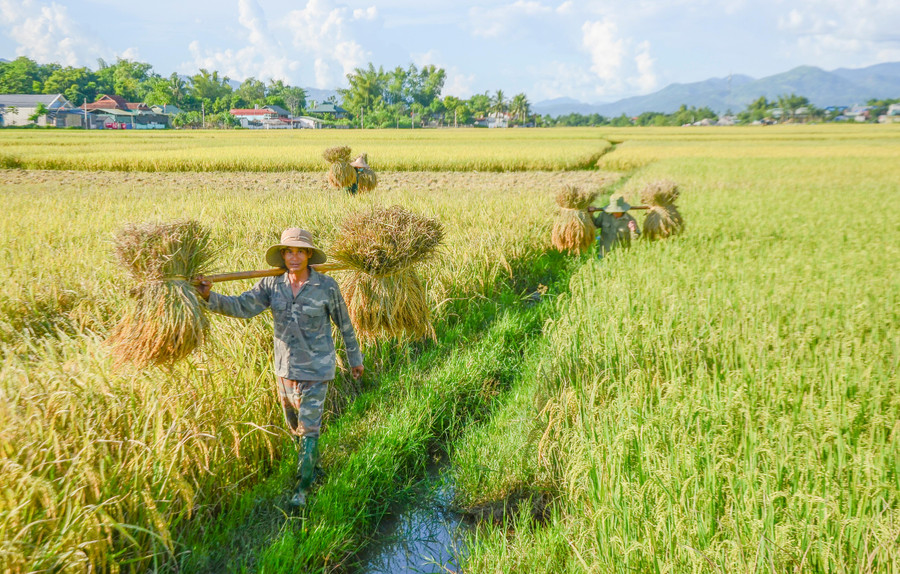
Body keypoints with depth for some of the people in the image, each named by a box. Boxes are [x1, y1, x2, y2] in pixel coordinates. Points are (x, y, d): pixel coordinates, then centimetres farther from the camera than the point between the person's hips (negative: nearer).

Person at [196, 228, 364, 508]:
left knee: (308, 428, -2)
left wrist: (355, 359, 8)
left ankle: (302, 489, 12)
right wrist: (210, 296, -32)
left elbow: (344, 324, -1)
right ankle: (313, 467, 43)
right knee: (294, 426, 19)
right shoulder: (271, 285, -4)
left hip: (315, 369, -4)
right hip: (284, 368, 4)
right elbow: (242, 306, -15)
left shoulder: (326, 286, -11)